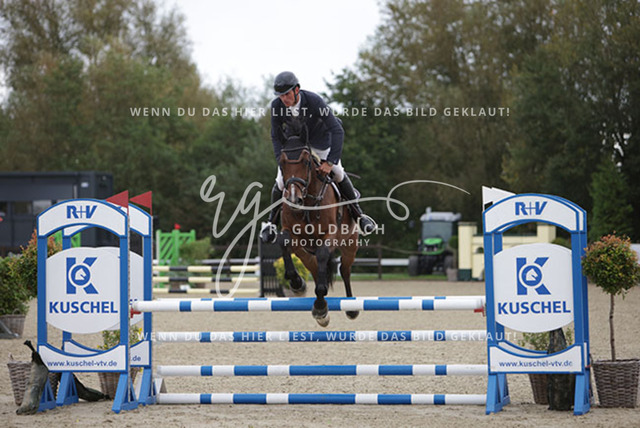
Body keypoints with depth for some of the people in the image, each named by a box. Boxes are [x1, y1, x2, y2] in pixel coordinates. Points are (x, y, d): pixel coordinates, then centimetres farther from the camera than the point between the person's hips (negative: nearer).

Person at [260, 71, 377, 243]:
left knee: (338, 174, -2)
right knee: (281, 181, -8)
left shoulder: (314, 101, -37)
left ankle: (358, 215, 18)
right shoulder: (276, 106, -28)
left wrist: (330, 162, -40)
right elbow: (276, 137, -13)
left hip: (318, 141, -1)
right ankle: (272, 223, 12)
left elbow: (337, 131, -36)